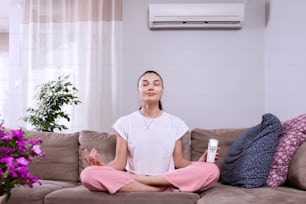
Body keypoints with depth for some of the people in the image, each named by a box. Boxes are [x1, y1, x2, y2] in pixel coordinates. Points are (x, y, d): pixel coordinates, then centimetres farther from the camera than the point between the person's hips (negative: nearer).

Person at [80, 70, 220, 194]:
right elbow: (120, 163, 2)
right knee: (89, 174, -27)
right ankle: (161, 190, -25)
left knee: (211, 170, -27)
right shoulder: (124, 123, 8)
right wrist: (102, 165, -18)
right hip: (130, 179, -1)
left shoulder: (176, 123, 11)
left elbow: (178, 162, 9)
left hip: (169, 179, 1)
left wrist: (199, 162, -11)